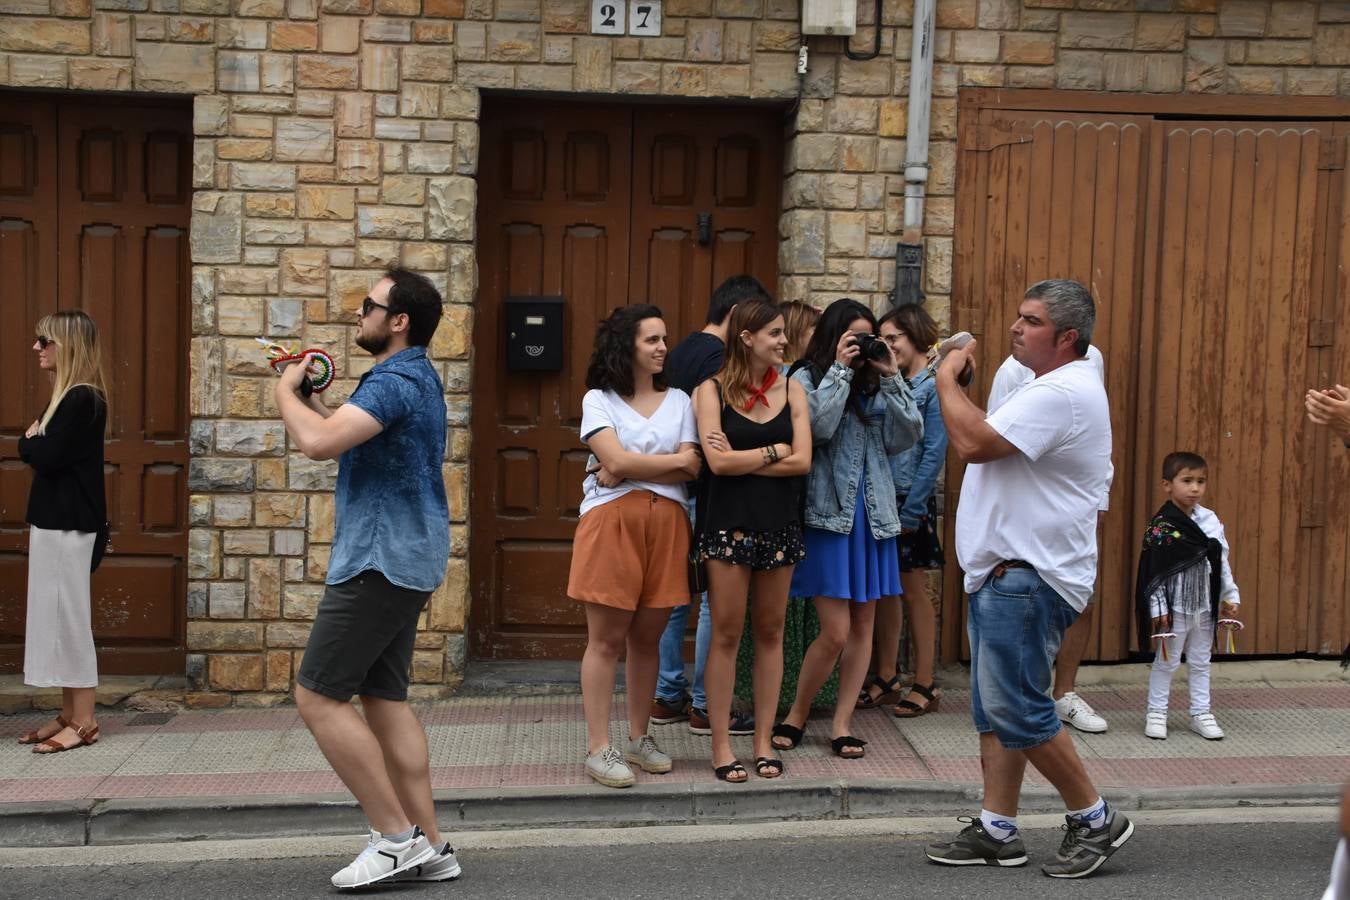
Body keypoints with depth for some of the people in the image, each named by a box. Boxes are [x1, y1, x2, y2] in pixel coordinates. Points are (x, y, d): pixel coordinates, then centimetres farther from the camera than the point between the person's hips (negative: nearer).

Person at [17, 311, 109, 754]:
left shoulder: (82, 399, -16)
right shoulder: (68, 397, 15)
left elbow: (45, 456, -20)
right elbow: (41, 451, 15)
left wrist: (29, 441, -2)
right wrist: (36, 442, -4)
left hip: (68, 524, -10)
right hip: (55, 521, 10)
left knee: (67, 617, -5)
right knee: (57, 617, 12)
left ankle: (84, 722, 2)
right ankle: (69, 715, 19)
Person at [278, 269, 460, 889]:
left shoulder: (397, 380, -17)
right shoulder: (411, 375, 18)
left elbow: (318, 442, -29)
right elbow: (346, 438, 26)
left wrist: (287, 391, -11)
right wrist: (309, 398, 12)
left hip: (382, 560, -11)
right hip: (404, 560, 11)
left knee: (318, 697, -6)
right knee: (385, 698, 11)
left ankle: (396, 835, -2)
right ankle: (427, 848, 13)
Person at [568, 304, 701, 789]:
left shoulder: (678, 400, 13)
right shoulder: (598, 399, 4)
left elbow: (692, 470, 1)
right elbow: (617, 460, -11)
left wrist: (629, 469, -7)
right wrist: (675, 460, -1)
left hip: (666, 525, 3)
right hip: (611, 522, -3)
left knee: (647, 638, 9)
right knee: (606, 639, -2)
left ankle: (639, 739, 21)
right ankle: (599, 749, 4)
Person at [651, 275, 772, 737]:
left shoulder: (681, 351, 15)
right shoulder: (717, 358, -15)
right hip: (707, 493, -10)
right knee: (715, 598, -2)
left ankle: (667, 695, 21)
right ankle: (705, 706, 5)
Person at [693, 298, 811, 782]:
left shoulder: (791, 390, 6)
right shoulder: (712, 390, -2)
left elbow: (802, 461, -5)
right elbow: (718, 462, -13)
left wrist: (741, 460, -9)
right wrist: (773, 452, -5)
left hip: (779, 525, 3)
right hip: (728, 525, -3)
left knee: (770, 633, 8)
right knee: (726, 633, 1)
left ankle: (763, 741, 17)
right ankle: (721, 744, 9)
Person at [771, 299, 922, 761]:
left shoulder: (874, 384, 11)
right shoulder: (807, 379, -1)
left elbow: (907, 436, 2)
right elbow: (819, 425, -18)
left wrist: (891, 378, -4)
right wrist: (840, 370, -13)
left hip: (872, 515, 6)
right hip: (828, 514, -5)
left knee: (863, 624, 7)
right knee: (835, 632, -7)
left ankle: (842, 723, 17)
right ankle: (796, 716, 13)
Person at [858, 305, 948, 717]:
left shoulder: (932, 386, -9)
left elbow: (934, 453, -14)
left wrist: (910, 511, -16)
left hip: (910, 501, -6)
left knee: (913, 591, 1)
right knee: (884, 590, 11)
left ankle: (924, 684, 10)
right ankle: (886, 678, 21)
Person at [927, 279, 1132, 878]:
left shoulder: (1063, 393, -18)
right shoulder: (1054, 389, 19)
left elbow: (974, 443, -24)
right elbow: (985, 443, 27)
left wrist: (947, 378, -13)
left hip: (1028, 577, -11)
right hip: (1005, 573, 11)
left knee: (1016, 707, -8)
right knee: (994, 709, 12)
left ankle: (1094, 819, 7)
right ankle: (997, 832, 19)